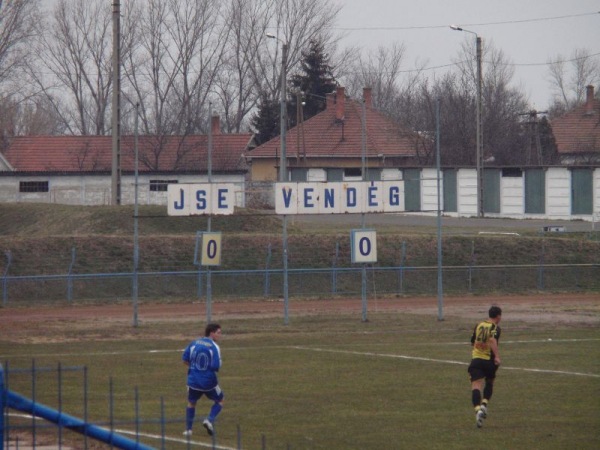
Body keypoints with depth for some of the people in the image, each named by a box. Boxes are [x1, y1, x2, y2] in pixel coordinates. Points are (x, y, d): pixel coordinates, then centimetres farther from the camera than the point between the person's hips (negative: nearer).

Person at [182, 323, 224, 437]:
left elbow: (185, 359, 1)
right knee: (220, 400, 19)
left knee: (191, 403, 23)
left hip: (193, 380, 4)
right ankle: (210, 420, 0)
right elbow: (216, 367, -21)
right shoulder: (214, 347, -14)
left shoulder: (194, 343, 1)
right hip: (209, 382, -4)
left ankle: (188, 429, 21)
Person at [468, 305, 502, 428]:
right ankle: (484, 404, 6)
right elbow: (493, 340, -23)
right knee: (490, 383, 24)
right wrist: (497, 356, -26)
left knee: (476, 386, -9)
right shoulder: (495, 327, -2)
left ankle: (478, 409, -30)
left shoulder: (478, 325, 13)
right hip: (489, 360, -2)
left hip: (476, 359, 2)